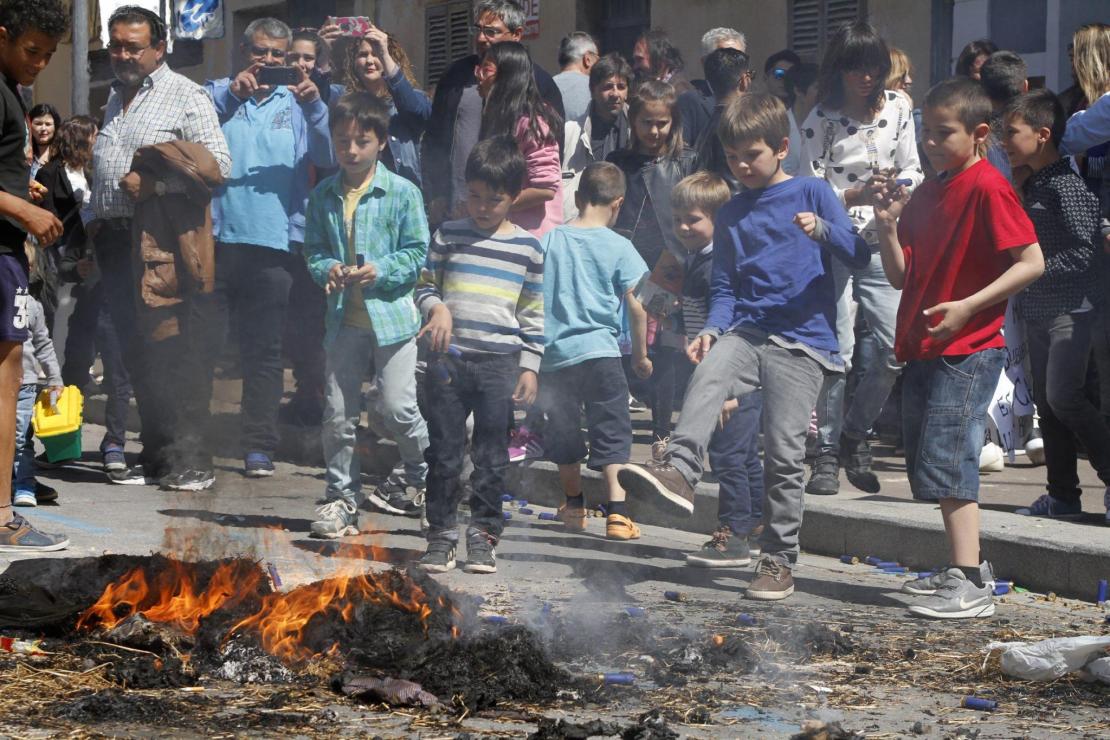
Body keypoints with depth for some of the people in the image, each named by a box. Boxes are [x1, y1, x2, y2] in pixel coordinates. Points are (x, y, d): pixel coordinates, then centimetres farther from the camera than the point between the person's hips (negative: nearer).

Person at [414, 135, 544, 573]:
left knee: (492, 455, 4)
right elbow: (425, 287, 11)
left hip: (500, 363, 0)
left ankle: (484, 534, 13)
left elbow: (533, 314, 8)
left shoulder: (527, 247, 5)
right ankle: (441, 534, 11)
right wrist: (436, 307, -11)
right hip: (448, 360, 0)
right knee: (444, 452, 3)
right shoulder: (448, 236, 5)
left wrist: (529, 366, 4)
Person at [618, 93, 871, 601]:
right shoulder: (730, 215, 18)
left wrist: (823, 230, -19)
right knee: (708, 374, -31)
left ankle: (779, 561, 2)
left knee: (784, 453, -7)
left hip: (803, 340, -4)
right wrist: (713, 329, -1)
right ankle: (678, 471, -46)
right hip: (747, 330, 4)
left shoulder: (811, 193, 5)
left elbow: (859, 256, 0)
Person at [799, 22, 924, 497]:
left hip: (880, 244, 3)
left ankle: (855, 434, 14)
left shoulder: (897, 107, 5)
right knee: (837, 350, -7)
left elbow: (912, 170, 13)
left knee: (895, 345, -7)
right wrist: (856, 196, -21)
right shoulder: (821, 119, -6)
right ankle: (827, 453, 2)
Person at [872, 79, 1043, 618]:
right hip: (924, 350, 9)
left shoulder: (987, 188, -12)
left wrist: (968, 306, -23)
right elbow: (901, 277, 13)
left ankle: (971, 587, -15)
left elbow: (1031, 262, -18)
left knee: (945, 461, -15)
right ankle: (965, 568, 25)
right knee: (926, 468, 14)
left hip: (967, 350, -9)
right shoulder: (928, 193, 14)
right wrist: (888, 227, -4)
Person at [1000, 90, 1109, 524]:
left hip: (1072, 309, -9)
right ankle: (1063, 496, 14)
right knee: (1046, 402, 9)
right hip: (1037, 309, 9)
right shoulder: (1030, 185, 13)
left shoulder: (1067, 184, -15)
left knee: (1064, 397, -15)